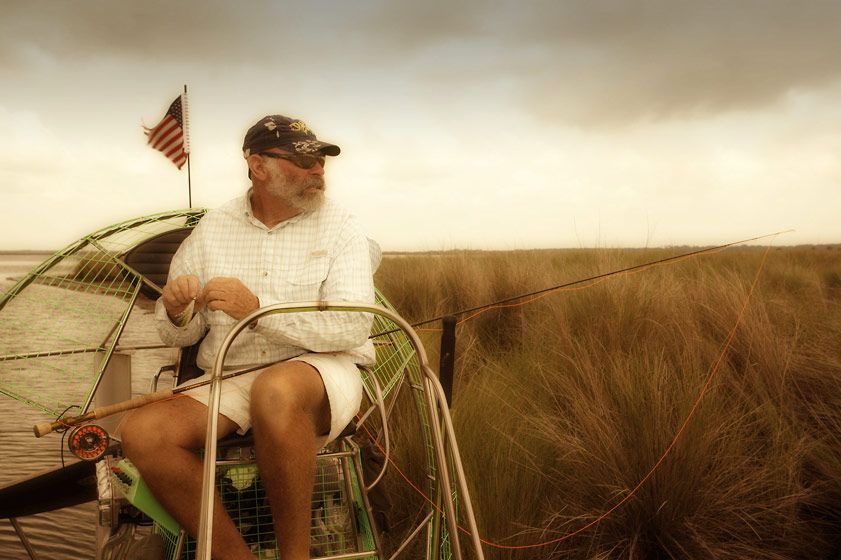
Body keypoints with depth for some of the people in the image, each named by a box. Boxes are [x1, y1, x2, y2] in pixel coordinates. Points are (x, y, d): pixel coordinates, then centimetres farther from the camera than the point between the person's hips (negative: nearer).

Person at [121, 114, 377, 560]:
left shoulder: (340, 227, 1)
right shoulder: (212, 230, 9)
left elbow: (353, 326, -13)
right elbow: (178, 336, 12)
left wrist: (259, 308, -24)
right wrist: (178, 312, -13)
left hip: (322, 373, -3)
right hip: (227, 381, 4)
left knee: (276, 391, -37)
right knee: (143, 432, -20)